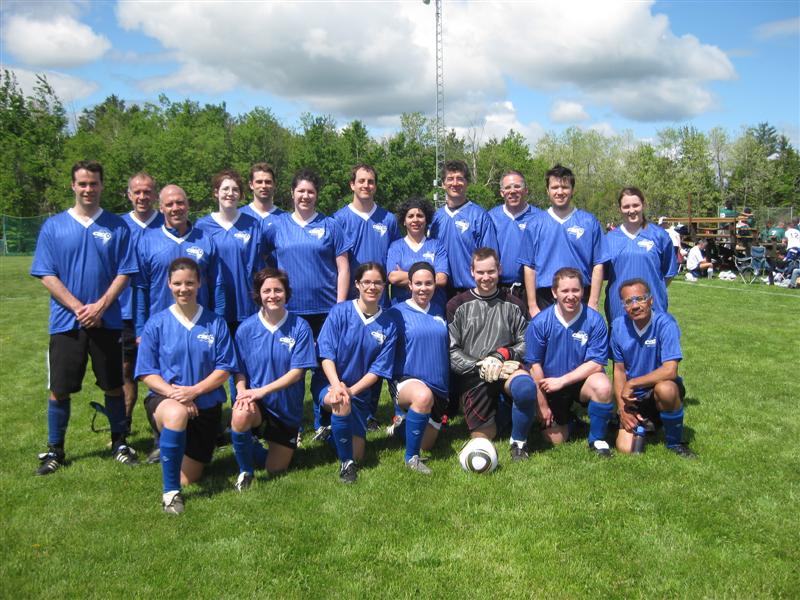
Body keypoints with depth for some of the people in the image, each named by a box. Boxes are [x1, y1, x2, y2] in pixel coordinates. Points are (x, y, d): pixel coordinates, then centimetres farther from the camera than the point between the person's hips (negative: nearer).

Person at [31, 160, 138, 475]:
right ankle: (55, 450, 19)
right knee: (59, 388, 4)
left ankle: (119, 443, 23)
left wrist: (100, 306, -12)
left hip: (107, 321, 0)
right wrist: (78, 307, -12)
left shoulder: (117, 226, 3)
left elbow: (124, 273, 0)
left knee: (113, 386, 8)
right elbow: (46, 275, -1)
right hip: (66, 321, 0)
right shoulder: (53, 226, 3)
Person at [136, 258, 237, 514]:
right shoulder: (157, 323, -3)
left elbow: (224, 369, -4)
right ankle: (170, 492, -26)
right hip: (164, 399, -1)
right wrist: (174, 392, -20)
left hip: (205, 405, 2)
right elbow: (146, 373, -4)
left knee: (188, 478, 4)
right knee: (177, 414, -40)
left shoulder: (215, 323, -2)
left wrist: (194, 390, -19)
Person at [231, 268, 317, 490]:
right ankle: (245, 469, -8)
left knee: (275, 470, 7)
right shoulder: (246, 329, -7)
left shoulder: (299, 327, -12)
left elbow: (297, 371, -14)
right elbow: (240, 371, -1)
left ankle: (289, 443, 43)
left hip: (288, 407, 0)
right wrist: (242, 392, -22)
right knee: (240, 416, -37)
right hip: (256, 401, 0)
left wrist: (262, 390, -24)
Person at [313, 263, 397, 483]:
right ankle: (345, 463, -16)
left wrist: (351, 390, -20)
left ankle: (335, 428, 37)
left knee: (357, 455, 3)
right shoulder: (340, 312, -9)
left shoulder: (388, 326, -4)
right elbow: (326, 354, -13)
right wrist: (337, 386, -29)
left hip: (360, 391, 3)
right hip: (328, 384, -3)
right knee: (342, 404, -38)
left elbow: (378, 368, -7)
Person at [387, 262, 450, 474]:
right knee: (423, 396, -40)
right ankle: (411, 457, -21)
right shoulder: (397, 312, -7)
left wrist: (448, 387, 17)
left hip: (439, 386, 5)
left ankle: (405, 422, 45)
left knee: (426, 445, 12)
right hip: (406, 381, -5)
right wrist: (395, 377, -18)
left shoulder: (439, 312, 8)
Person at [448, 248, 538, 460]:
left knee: (526, 386, -35)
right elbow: (451, 351, -2)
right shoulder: (457, 306, 5)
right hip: (472, 377, 0)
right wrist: (480, 367, -13)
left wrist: (501, 355, -12)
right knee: (483, 438, -1)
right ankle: (495, 409, 35)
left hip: (506, 367, 0)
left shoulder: (513, 305, 10)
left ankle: (518, 441, -10)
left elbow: (525, 343, 6)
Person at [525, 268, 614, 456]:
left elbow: (596, 364, -15)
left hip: (581, 381, -1)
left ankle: (597, 439, -8)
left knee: (602, 386, -33)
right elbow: (535, 365, -8)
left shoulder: (594, 320, -15)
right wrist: (542, 405, -6)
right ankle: (565, 417, 37)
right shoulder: (540, 322, -13)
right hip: (550, 386, 1)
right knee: (555, 440, 0)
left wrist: (562, 381, -19)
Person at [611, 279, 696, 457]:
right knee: (625, 448, -14)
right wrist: (622, 408, -7)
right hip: (633, 398, 3)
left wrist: (632, 384, -20)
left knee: (665, 388, -39)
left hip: (661, 391, -3)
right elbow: (619, 370, 3)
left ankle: (675, 442, -11)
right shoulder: (619, 326, -4)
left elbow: (670, 370, -27)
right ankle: (644, 424, 21)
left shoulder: (664, 323, -19)